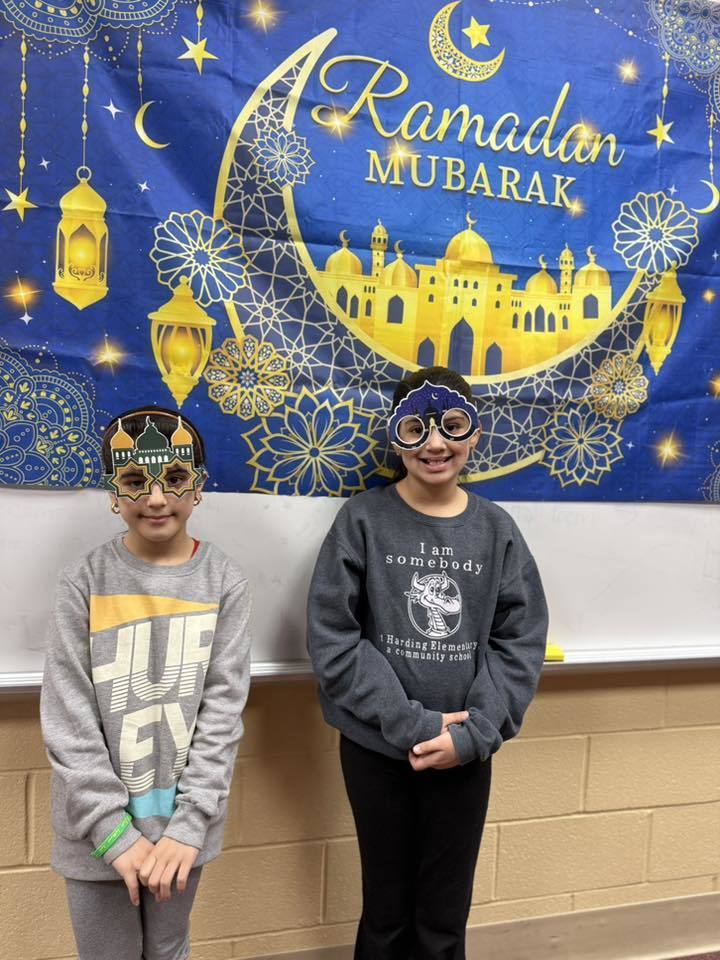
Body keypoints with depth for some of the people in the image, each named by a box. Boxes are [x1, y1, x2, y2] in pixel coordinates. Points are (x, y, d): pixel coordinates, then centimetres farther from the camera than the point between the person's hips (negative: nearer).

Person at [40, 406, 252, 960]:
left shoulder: (224, 582, -5)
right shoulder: (85, 582, -8)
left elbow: (223, 708, -7)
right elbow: (68, 717, -9)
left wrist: (190, 822, -13)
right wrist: (115, 829, -14)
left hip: (181, 820, 1)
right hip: (99, 825, -1)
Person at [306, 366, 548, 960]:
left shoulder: (497, 530, 0)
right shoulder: (364, 520, -7)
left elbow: (521, 641, -2)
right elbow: (332, 638, -12)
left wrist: (473, 733, -13)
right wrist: (410, 724, -17)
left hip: (466, 754, 2)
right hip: (377, 749, -1)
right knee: (386, 911, 16)